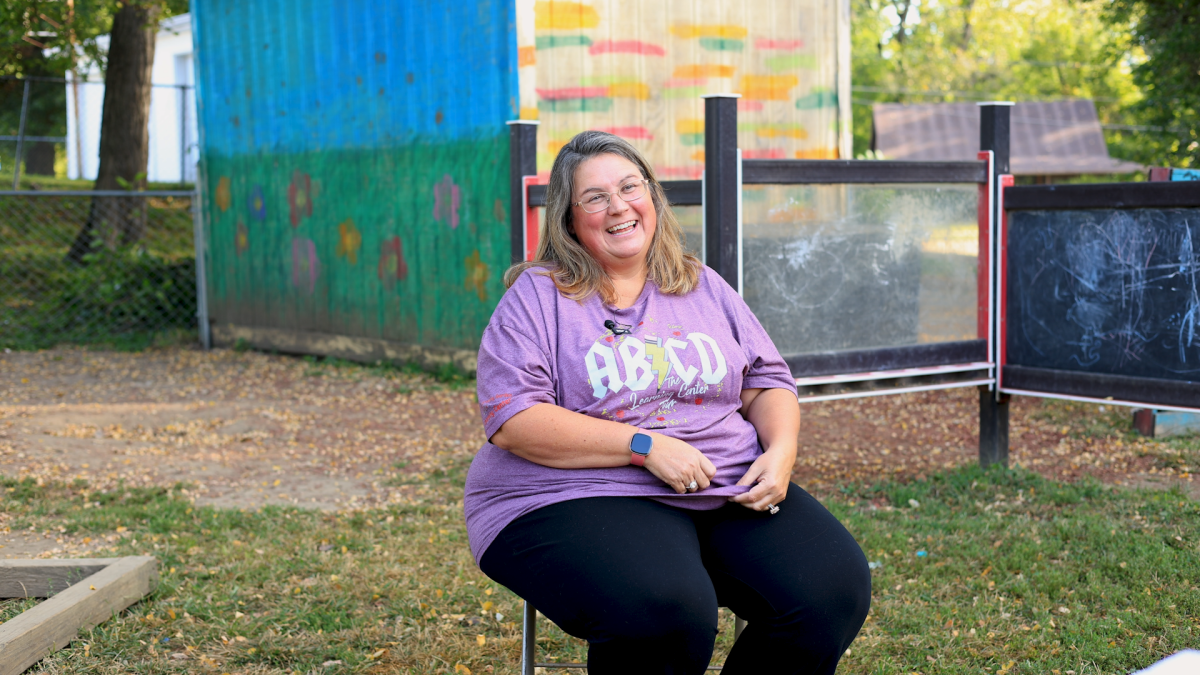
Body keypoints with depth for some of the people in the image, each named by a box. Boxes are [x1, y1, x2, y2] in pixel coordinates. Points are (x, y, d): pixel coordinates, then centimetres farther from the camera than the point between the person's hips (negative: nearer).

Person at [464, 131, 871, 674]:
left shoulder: (703, 287, 18)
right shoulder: (537, 297, 2)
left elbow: (767, 382, 19)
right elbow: (512, 420, -10)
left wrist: (781, 450, -4)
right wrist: (645, 446, -16)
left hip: (731, 489, 5)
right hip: (580, 496, -5)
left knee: (835, 589, -19)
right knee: (665, 611, -36)